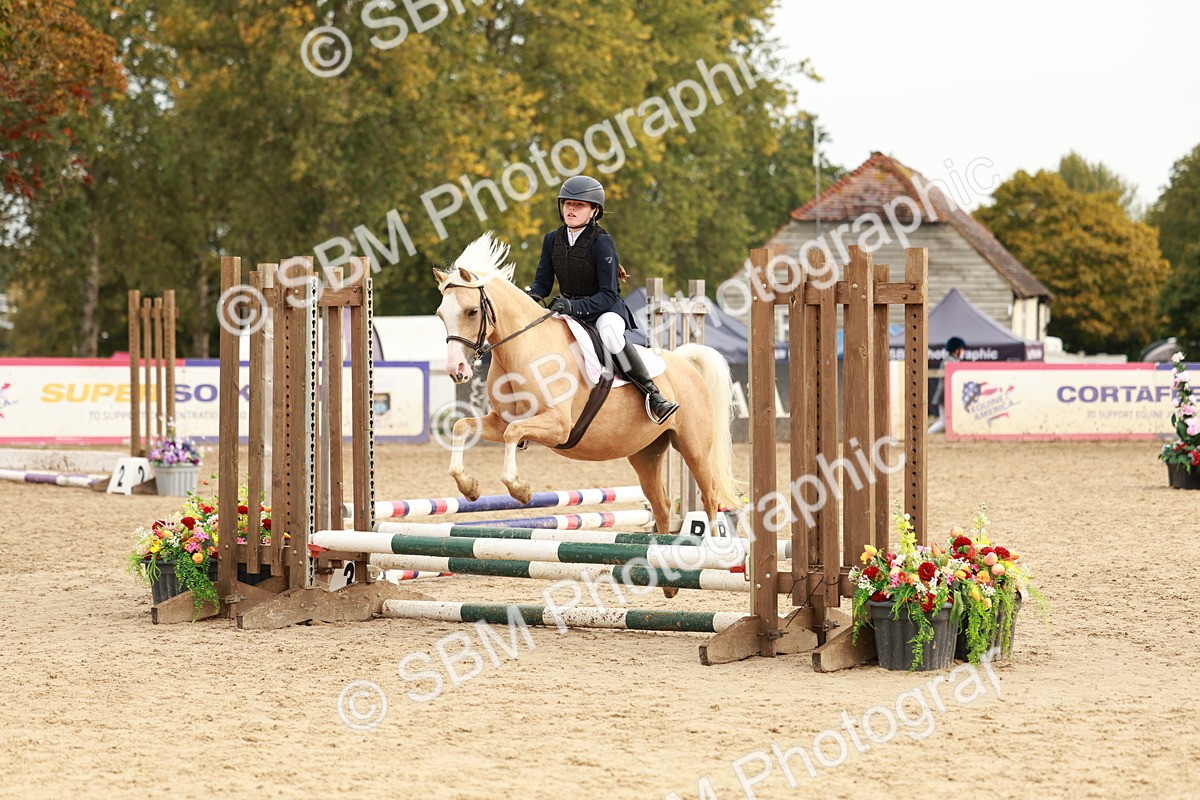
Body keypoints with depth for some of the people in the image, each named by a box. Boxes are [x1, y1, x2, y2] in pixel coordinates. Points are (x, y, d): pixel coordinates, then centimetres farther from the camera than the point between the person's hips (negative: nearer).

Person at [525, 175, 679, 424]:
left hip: (606, 310, -6)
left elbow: (609, 295, -22)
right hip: (568, 310, 6)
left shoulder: (602, 242, -17)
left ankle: (652, 393, -35)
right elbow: (543, 282, 4)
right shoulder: (552, 239, 0)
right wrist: (532, 294, -21)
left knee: (608, 329, -39)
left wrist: (574, 306, -36)